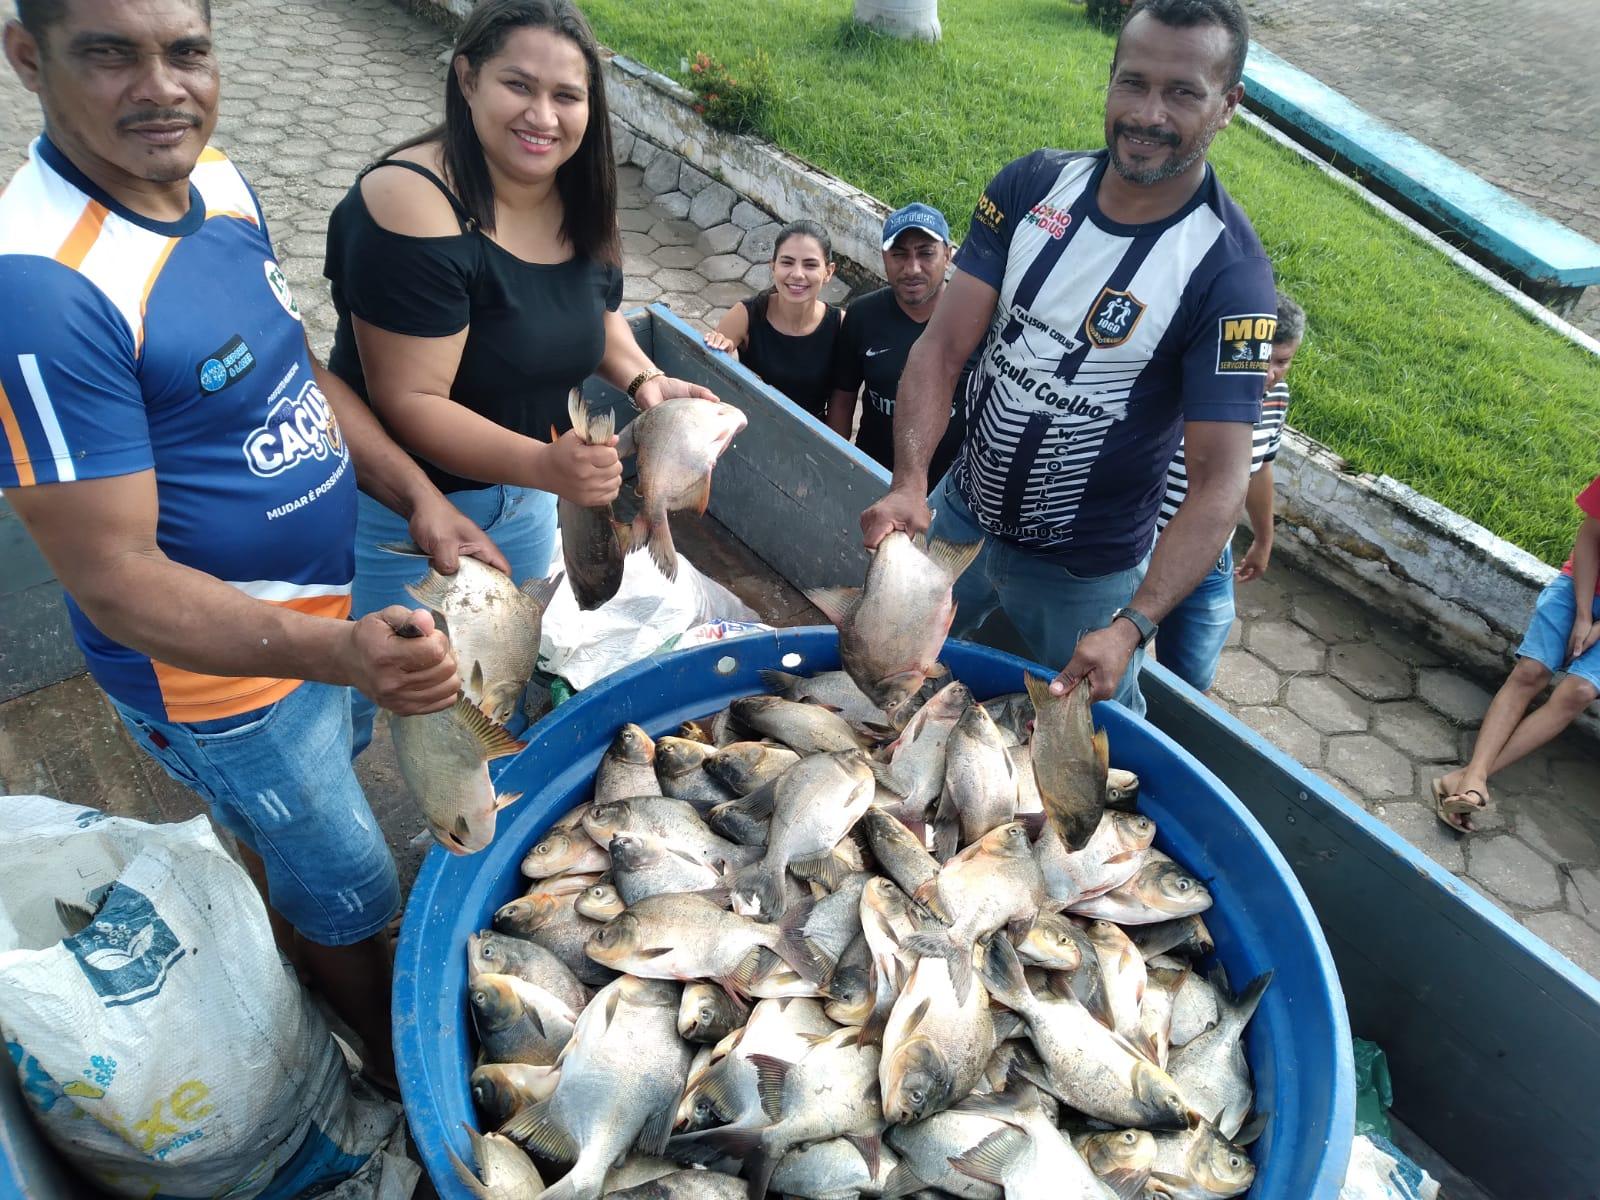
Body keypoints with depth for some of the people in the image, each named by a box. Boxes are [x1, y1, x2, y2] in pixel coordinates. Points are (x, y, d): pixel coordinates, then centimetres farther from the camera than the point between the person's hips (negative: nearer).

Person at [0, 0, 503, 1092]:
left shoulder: (219, 183, -4)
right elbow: (115, 580, -29)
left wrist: (418, 496, -5)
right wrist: (344, 655, -43)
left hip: (317, 617, 8)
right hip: (218, 672, -7)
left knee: (283, 840, 31)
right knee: (350, 888, 15)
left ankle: (306, 989, 59)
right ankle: (394, 1058, 45)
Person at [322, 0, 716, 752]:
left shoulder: (580, 202, -6)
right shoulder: (413, 208, -29)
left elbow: (597, 316, 11)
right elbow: (410, 403, -29)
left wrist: (643, 379, -10)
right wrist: (544, 466, -42)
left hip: (519, 492, 7)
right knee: (357, 696, 15)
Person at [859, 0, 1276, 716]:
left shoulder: (1229, 272, -21)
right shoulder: (1032, 186, -9)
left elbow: (1220, 479, -22)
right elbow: (942, 348, -12)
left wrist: (1130, 628, -34)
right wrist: (909, 484, -29)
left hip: (1083, 575, -3)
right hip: (959, 515, 4)